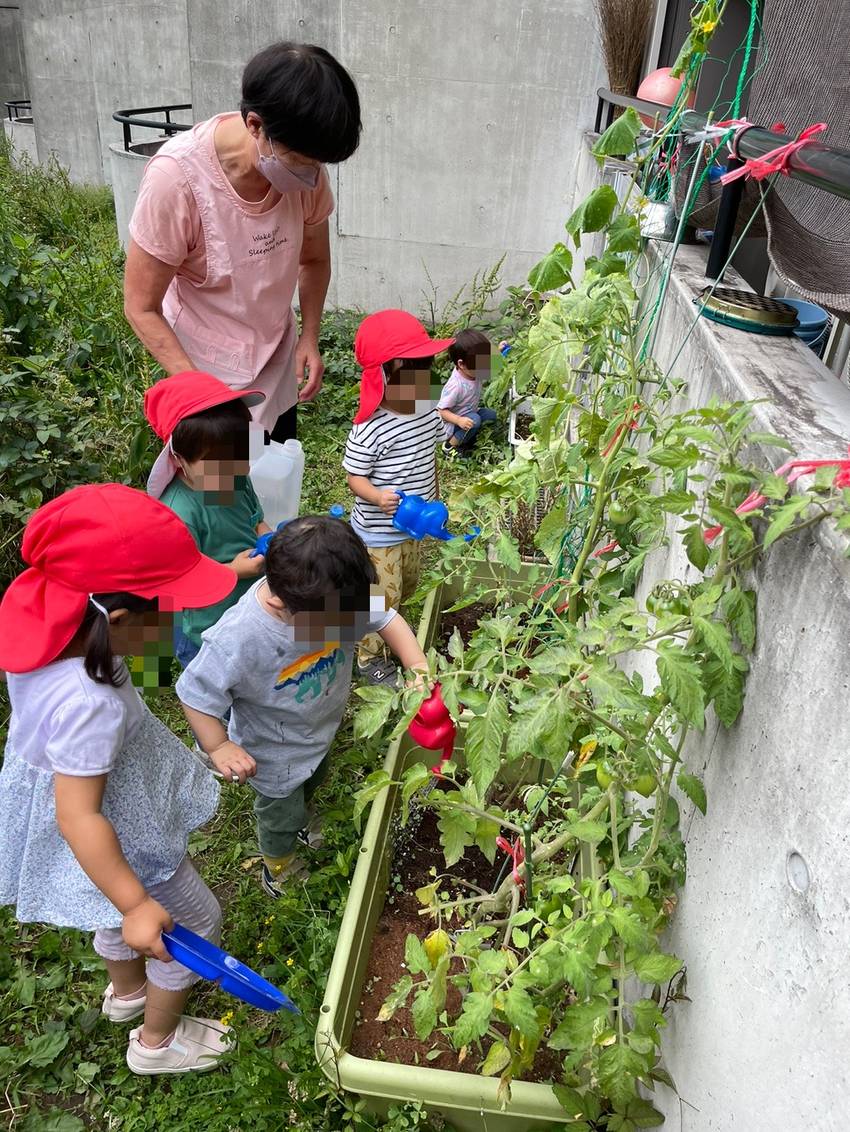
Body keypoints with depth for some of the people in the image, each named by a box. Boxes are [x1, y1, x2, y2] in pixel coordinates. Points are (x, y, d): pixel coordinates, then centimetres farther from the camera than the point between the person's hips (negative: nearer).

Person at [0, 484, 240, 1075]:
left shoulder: (50, 631, -18)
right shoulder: (89, 703, -43)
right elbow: (79, 817, -36)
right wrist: (136, 905, -31)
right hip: (114, 838, -8)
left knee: (121, 906, 35)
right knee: (195, 921, 16)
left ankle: (127, 990, 64)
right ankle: (158, 1040, 41)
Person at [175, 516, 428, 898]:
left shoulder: (338, 595, -31)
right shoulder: (237, 640, -44)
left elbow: (384, 617, -15)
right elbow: (195, 692, -27)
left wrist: (417, 667, -26)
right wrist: (218, 747, -26)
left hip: (321, 728, 5)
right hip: (276, 753, -5)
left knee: (311, 782, 36)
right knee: (282, 812, 25)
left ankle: (301, 817, 72)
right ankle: (277, 864, 59)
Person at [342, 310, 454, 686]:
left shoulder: (429, 411, -5)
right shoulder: (369, 432, -28)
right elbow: (355, 478, -19)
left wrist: (435, 501, 19)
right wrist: (378, 497, -39)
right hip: (378, 533, -7)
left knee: (407, 585, 26)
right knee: (383, 596, 7)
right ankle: (370, 658, 30)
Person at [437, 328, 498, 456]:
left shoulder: (473, 371, -12)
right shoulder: (455, 386, -35)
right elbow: (441, 410, -29)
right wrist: (459, 420, -44)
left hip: (470, 413, 8)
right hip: (454, 423, -8)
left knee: (492, 415, 1)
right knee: (475, 419, -32)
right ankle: (450, 445, -12)